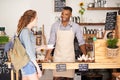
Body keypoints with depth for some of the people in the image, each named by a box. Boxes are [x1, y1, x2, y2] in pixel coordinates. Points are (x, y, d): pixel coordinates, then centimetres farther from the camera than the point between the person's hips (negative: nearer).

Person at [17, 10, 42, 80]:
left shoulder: (28, 31, 9)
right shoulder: (25, 31, -18)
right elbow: (29, 51, -21)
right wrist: (38, 67, -20)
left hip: (26, 63, 9)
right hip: (28, 63, -9)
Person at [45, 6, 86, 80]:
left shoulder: (75, 26, -4)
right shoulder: (55, 25, -1)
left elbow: (81, 42, 1)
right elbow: (51, 42, 2)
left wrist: (85, 55, -6)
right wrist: (48, 54, -8)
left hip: (70, 57, 0)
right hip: (57, 56, 1)